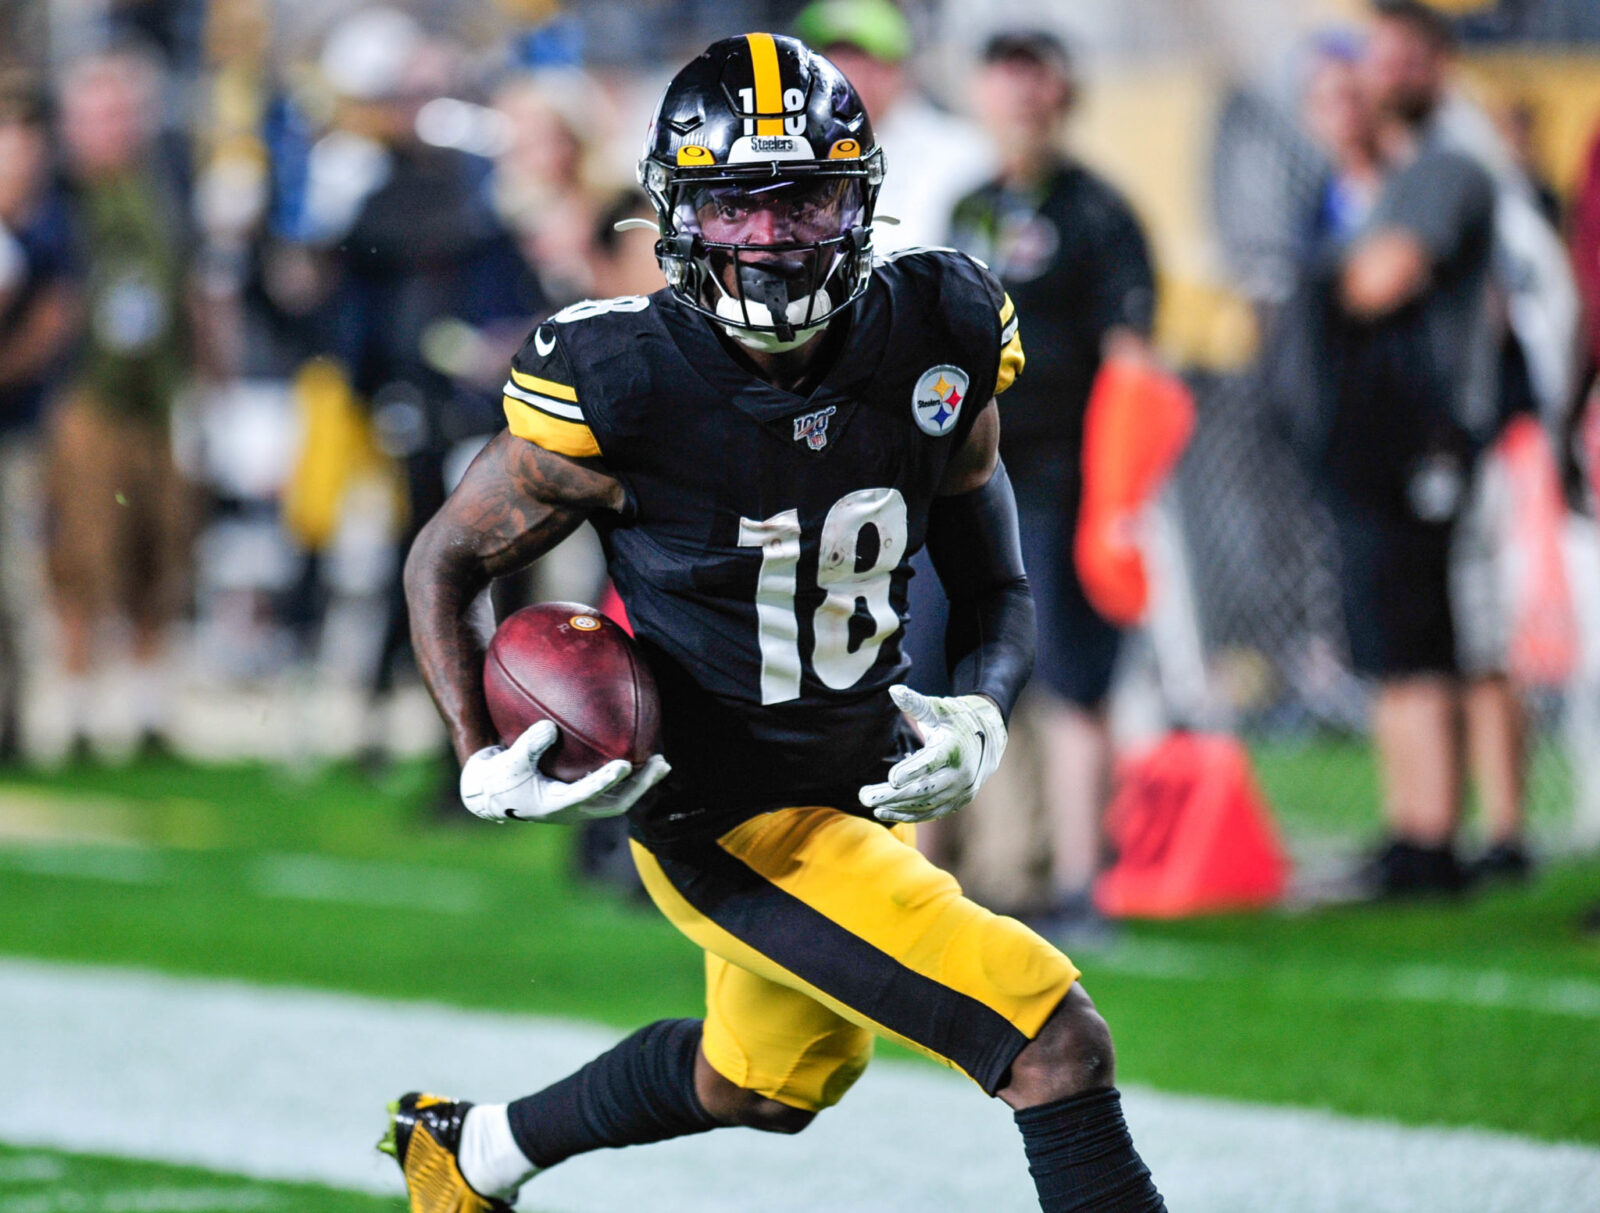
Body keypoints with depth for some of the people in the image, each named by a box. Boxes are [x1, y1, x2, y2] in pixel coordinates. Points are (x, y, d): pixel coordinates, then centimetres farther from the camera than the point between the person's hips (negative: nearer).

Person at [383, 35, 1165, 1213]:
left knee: (769, 1086, 31)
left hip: (870, 790, 7)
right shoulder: (623, 387, -23)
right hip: (731, 825, -7)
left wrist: (978, 716, -19)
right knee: (1054, 1039, -17)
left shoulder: (939, 351, -11)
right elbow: (449, 562, -7)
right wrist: (484, 764, -20)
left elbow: (997, 592, 2)